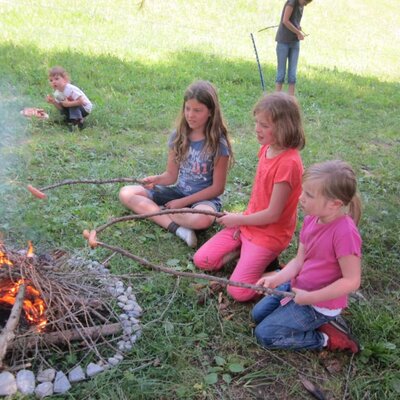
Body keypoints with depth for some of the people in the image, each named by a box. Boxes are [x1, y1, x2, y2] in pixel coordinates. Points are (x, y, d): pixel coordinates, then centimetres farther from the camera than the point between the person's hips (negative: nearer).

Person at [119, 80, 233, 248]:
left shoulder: (218, 144, -14)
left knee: (203, 219, -41)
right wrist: (156, 179, -20)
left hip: (204, 198, -5)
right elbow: (171, 175, 3)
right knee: (126, 193, -9)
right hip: (178, 191, 5)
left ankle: (154, 210, -15)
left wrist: (183, 202, -14)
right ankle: (177, 227, -24)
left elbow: (217, 188, -12)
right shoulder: (178, 137, -2)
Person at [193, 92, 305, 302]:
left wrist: (239, 219, -10)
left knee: (238, 291, -15)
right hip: (247, 223, 8)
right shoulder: (266, 148, 1)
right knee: (201, 260, 0)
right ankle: (245, 251, 11)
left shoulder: (288, 163, -26)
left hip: (270, 235, -7)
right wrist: (243, 217, 4)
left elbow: (273, 214, -22)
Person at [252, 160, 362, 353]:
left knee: (265, 334, -7)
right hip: (299, 287, 8)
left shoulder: (345, 232, -30)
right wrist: (276, 279, -17)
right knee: (258, 313, 15)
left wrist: (310, 298, -23)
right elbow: (299, 260, -1)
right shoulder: (311, 219, -7)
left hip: (319, 303, -8)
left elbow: (351, 281, -26)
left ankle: (326, 339, 3)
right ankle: (318, 322, 14)